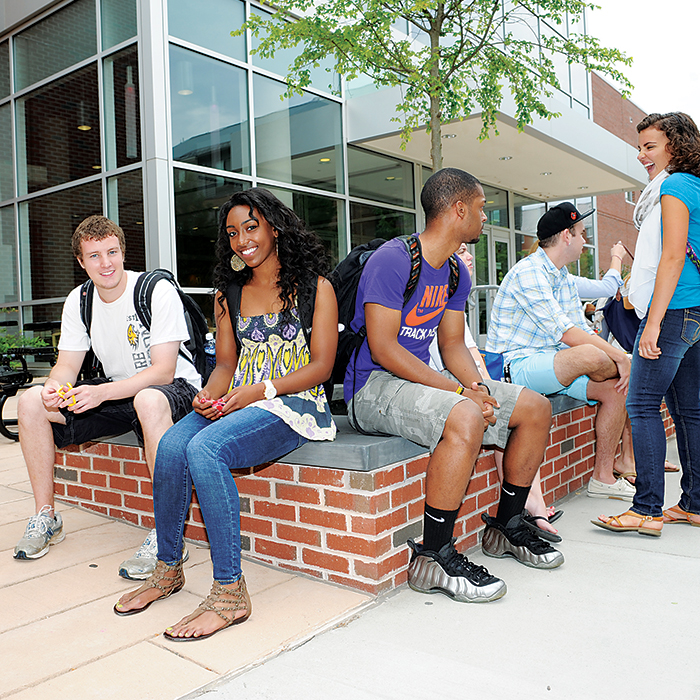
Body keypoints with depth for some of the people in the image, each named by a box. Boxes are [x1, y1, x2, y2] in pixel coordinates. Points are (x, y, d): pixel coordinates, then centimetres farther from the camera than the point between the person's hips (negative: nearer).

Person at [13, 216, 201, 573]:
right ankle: (45, 516, 4)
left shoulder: (158, 291, -17)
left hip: (175, 387, -6)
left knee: (149, 400, -42)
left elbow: (163, 371, -22)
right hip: (116, 390, 7)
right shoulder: (78, 301, 3)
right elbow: (67, 366, 4)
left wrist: (101, 392, -34)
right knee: (32, 401, -9)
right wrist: (54, 388, -22)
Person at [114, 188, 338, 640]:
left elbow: (321, 365, -5)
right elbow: (226, 363, 16)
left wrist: (260, 389, -18)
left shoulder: (314, 287, 2)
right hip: (238, 402, 5)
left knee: (205, 448, -32)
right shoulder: (228, 294, 18)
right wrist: (210, 394, -8)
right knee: (171, 446, -24)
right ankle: (168, 569, -5)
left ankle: (230, 591, -24)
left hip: (294, 404, -5)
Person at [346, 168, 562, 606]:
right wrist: (460, 391, -25)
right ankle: (433, 556, -22)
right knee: (465, 418, -37)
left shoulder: (456, 274, 12)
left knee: (536, 409, 4)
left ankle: (506, 526, 17)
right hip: (373, 386, -9)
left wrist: (477, 386, -11)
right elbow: (383, 349, -22)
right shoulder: (392, 260, -17)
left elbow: (452, 344, 11)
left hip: (421, 379, 9)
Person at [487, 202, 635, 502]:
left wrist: (620, 357, -4)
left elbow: (584, 330, 13)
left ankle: (603, 476, 6)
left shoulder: (564, 277, 17)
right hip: (517, 363, -10)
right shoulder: (528, 272, -16)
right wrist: (621, 358, -20)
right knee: (591, 356, -31)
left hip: (551, 365, 10)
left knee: (614, 390, -4)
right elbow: (565, 333, -24)